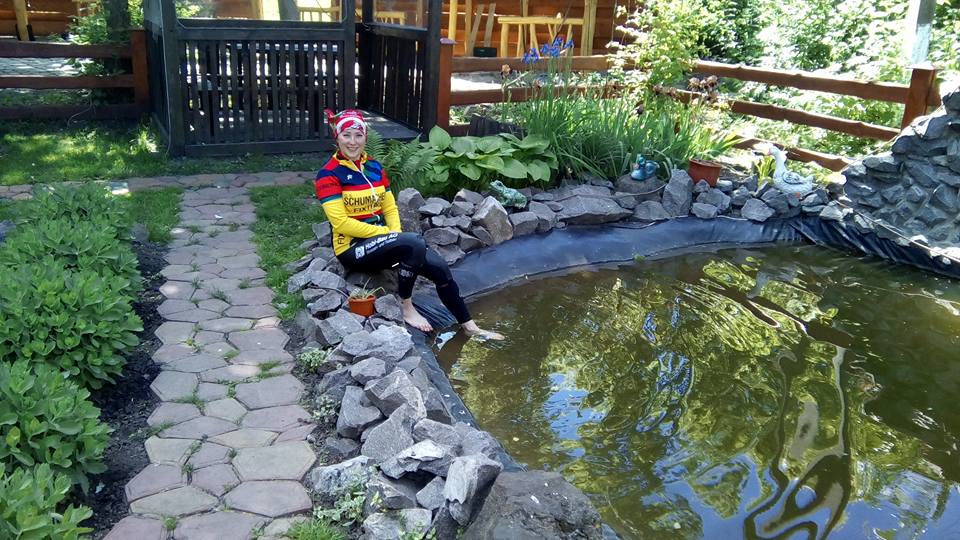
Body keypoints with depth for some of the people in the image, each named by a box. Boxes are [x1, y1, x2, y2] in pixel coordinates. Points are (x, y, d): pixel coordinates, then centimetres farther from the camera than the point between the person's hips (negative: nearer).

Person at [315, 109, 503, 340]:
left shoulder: (375, 167, 10)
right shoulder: (329, 175, -10)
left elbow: (390, 208, 12)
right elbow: (341, 223, -17)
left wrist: (396, 234, -9)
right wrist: (387, 233, -18)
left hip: (380, 241, 6)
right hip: (352, 248, -6)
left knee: (439, 267, -11)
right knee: (414, 243, -32)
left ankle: (469, 326, 3)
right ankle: (406, 308, -13)